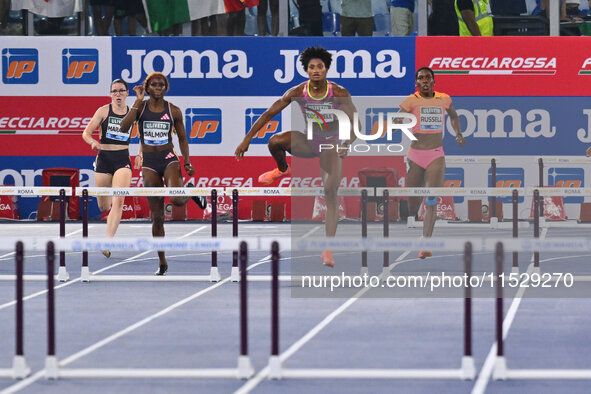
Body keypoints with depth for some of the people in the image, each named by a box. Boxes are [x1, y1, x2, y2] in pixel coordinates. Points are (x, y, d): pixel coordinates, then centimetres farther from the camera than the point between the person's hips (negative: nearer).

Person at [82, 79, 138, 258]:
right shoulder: (104, 111, 1)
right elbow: (86, 132, 0)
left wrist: (139, 154, 2)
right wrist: (92, 142, -23)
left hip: (123, 159, 0)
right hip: (104, 158, 0)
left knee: (118, 201, -20)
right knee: (103, 206, 6)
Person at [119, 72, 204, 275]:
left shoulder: (173, 111, 2)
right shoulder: (140, 107, 1)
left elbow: (182, 139, 10)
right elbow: (124, 126, -17)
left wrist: (187, 162, 0)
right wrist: (138, 100, -17)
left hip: (169, 159, -1)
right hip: (149, 163, 1)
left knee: (177, 199, -29)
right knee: (157, 215, 2)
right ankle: (162, 262, 12)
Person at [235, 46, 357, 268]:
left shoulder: (339, 93, -15)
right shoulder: (298, 92, -12)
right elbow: (268, 114, -9)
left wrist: (346, 145, -29)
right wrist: (247, 139, -13)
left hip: (331, 143, -1)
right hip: (308, 141, 1)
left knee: (331, 191, -15)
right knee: (275, 142, -29)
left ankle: (328, 249, -13)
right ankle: (283, 170, 7)